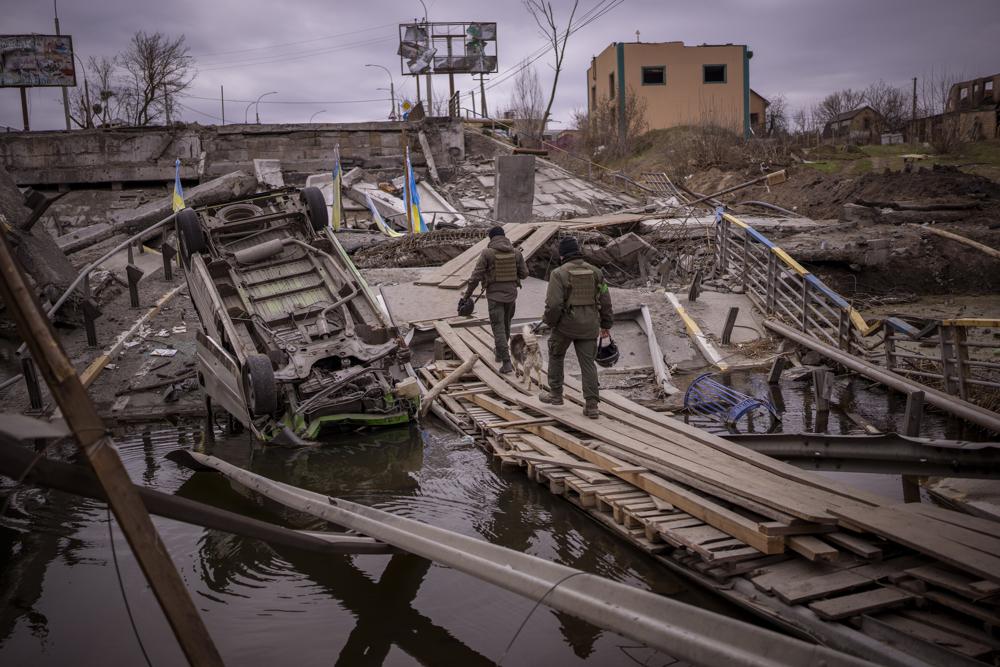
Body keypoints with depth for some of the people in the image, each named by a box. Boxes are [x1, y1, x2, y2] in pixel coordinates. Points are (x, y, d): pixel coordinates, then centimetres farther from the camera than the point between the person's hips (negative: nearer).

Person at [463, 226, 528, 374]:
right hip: (511, 294, 4)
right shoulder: (516, 252, -2)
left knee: (499, 328, -1)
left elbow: (476, 275, -11)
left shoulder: (487, 253, -12)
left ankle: (506, 362, -10)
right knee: (506, 325, 22)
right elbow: (524, 273, 3)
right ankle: (499, 353, 40)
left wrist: (468, 292, 1)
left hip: (494, 295, -4)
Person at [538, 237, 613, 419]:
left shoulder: (559, 273, -11)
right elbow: (605, 301, 6)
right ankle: (591, 405, 3)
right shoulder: (595, 272, 4)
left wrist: (549, 321, -1)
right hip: (589, 326, 4)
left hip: (565, 324, -3)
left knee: (556, 356, 20)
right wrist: (606, 324, 15)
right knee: (588, 363, 7)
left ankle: (555, 394, 28)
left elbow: (554, 304, -18)